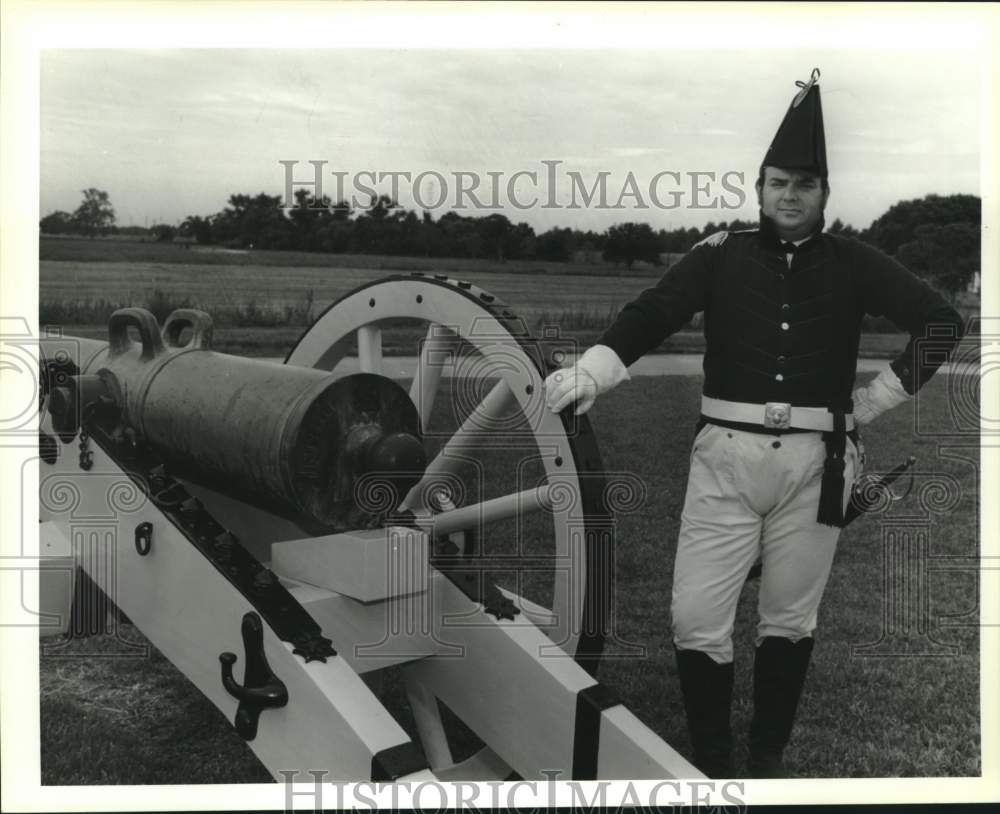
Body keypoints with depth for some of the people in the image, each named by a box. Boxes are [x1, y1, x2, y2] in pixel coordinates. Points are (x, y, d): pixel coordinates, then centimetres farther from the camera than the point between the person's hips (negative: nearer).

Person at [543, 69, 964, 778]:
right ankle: (713, 765, 16)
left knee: (790, 619, 12)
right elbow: (651, 313, -9)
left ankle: (768, 759, 30)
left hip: (814, 462, 1)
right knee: (696, 619, -2)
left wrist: (874, 402, 1)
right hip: (726, 457, 0)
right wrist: (589, 373, -26)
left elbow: (943, 321, 7)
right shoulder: (721, 255, 3)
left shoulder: (853, 263, 6)